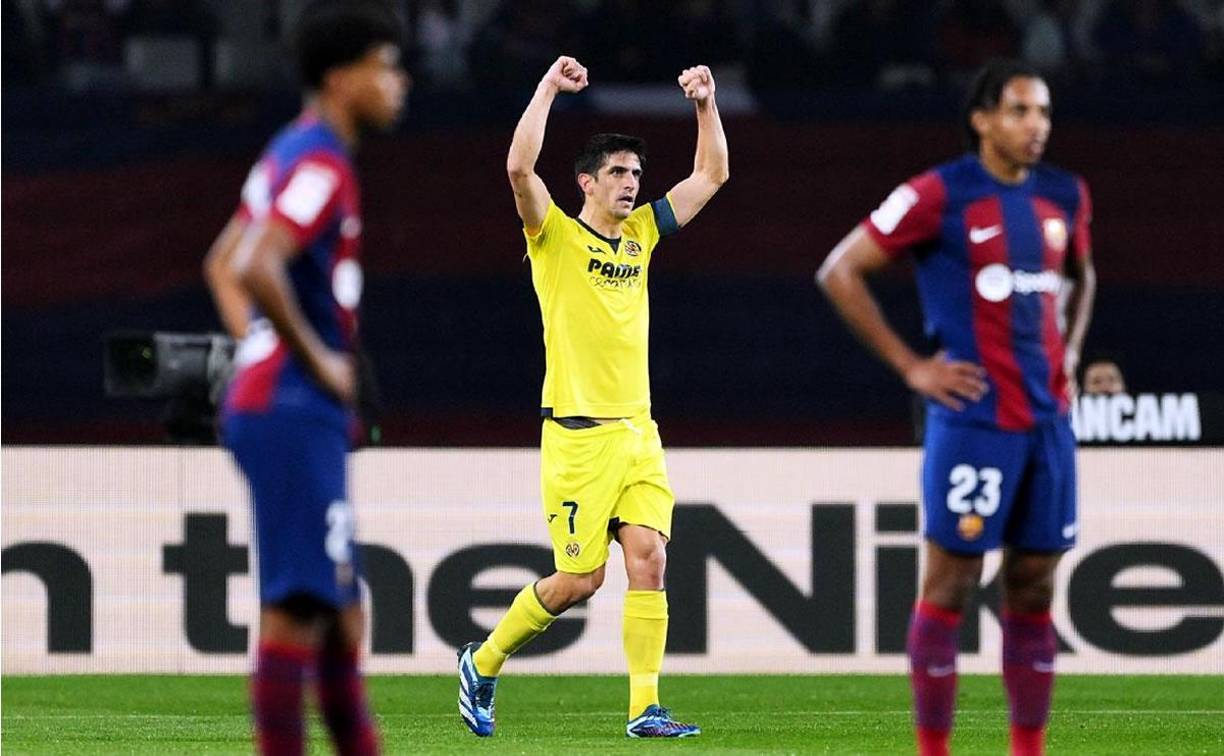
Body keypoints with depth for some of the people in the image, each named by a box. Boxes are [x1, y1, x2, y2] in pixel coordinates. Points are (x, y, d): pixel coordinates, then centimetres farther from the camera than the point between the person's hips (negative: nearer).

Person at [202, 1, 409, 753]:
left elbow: (223, 265, 27)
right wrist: (316, 359, -18)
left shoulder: (290, 156, 17)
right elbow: (254, 269, -29)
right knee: (296, 605, -10)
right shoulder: (322, 165, -15)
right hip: (296, 413, -11)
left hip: (265, 401, 11)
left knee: (339, 605, 15)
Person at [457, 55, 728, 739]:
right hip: (577, 436, -5)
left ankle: (645, 708, -7)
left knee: (649, 561, -7)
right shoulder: (555, 236, -3)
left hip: (638, 432, 5)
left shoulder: (641, 234, 13)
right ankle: (484, 662, 18)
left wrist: (706, 103, 7)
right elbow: (520, 168, -20)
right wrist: (549, 88, -18)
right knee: (581, 579, -4)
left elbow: (712, 174, 19)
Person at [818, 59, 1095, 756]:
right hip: (974, 420, -6)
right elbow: (840, 273, -6)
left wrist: (1070, 350, 14)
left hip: (1048, 420, 6)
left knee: (1034, 589, 8)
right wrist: (910, 365, -8)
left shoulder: (1065, 196, 10)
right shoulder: (939, 196, -8)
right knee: (950, 586, -3)